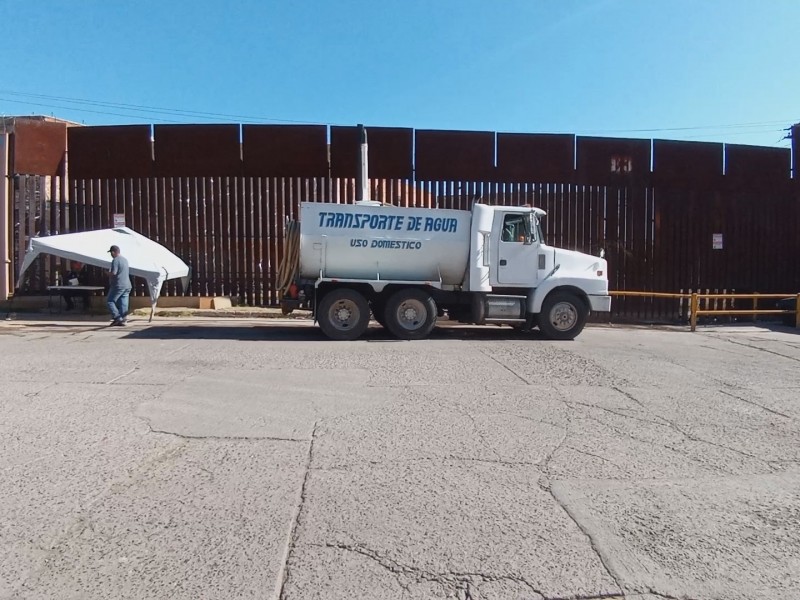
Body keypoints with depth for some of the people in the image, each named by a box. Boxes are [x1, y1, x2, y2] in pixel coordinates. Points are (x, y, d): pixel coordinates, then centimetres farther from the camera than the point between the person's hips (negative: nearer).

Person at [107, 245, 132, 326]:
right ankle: (123, 320, 4)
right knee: (123, 304, 6)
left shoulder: (115, 260, -12)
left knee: (110, 301, 2)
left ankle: (117, 318, -7)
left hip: (118, 285, -8)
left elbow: (113, 273, -20)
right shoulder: (125, 259, 16)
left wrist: (108, 273, 1)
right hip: (127, 285, 8)